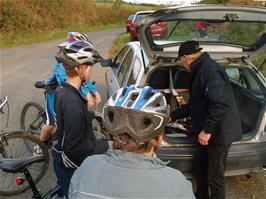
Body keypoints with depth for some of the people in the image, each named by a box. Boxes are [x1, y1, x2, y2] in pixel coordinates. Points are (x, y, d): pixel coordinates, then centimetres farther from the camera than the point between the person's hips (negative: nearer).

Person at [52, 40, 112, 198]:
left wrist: (91, 114, 24)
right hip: (71, 167, -8)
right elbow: (75, 146, -30)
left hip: (67, 161, 8)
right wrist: (108, 145, -22)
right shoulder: (71, 101, -32)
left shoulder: (63, 90, -3)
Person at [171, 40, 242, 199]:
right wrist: (172, 117, 23)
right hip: (209, 132, 10)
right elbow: (194, 105, 21)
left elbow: (221, 103, -31)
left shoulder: (210, 70, -20)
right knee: (200, 170, 22)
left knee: (215, 177, 4)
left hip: (219, 133, -10)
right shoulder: (201, 70, 14)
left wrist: (207, 130, -26)